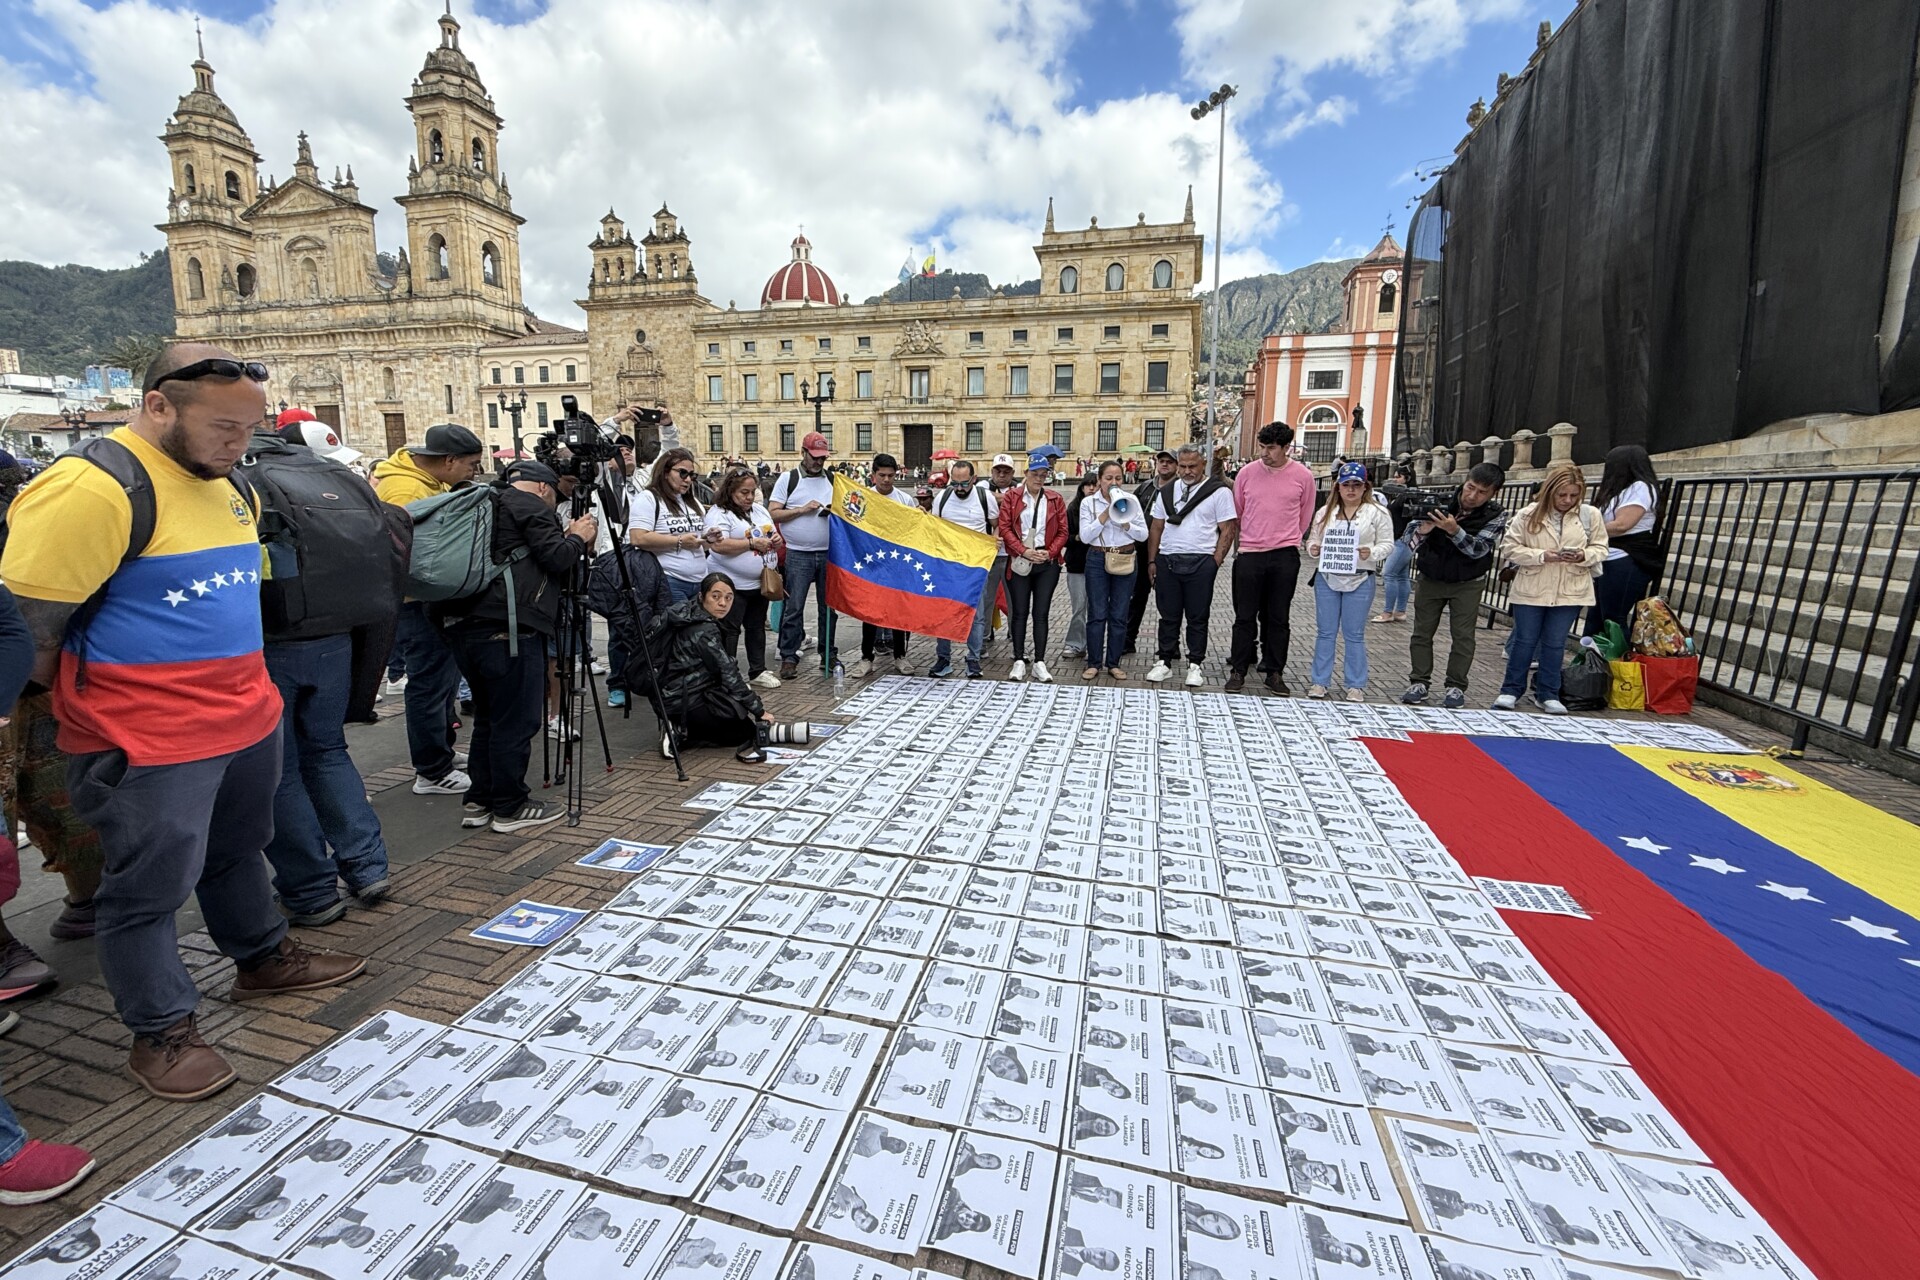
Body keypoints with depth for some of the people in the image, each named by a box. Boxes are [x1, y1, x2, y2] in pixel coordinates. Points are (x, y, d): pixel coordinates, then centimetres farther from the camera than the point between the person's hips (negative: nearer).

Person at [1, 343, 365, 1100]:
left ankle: (264, 960, 41)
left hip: (247, 717, 8)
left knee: (237, 853, 23)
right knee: (148, 890, 8)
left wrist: (239, 685, 16)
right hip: (149, 742, -7)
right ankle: (161, 1033, 24)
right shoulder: (91, 487, -18)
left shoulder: (226, 483, 9)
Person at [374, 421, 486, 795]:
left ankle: (442, 753, 32)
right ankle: (432, 773, 8)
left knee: (446, 677, 18)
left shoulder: (429, 479, 10)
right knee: (431, 683, -3)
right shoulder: (404, 490, -21)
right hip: (414, 600, -10)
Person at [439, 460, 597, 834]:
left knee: (488, 717, 19)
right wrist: (578, 537, 7)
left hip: (461, 622, 10)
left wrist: (564, 535, 22)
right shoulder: (531, 506, -2)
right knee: (516, 722, -1)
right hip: (506, 627, -10)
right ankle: (509, 808, 7)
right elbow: (557, 560, -10)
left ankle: (479, 802, 25)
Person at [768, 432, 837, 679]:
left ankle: (828, 654, 19)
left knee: (828, 606, 9)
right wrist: (802, 509, -13)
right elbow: (772, 514, -5)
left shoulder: (832, 480, 12)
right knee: (794, 608, -2)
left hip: (829, 552, 4)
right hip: (798, 554, -3)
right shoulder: (788, 479, 1)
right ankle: (788, 657, 6)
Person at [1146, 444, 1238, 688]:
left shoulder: (1219, 491, -1)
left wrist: (1214, 562, -9)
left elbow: (1228, 530, -2)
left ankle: (1195, 665, 15)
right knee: (1168, 615, 10)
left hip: (1200, 562, -3)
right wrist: (1152, 561, 8)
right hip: (1166, 560, 4)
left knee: (1198, 617, 5)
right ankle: (1165, 662, 18)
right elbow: (1157, 528, 14)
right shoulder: (1167, 491, 12)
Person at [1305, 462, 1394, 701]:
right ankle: (1319, 681, 16)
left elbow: (1387, 544, 0)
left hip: (1360, 580, -2)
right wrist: (1313, 548, -11)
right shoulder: (1326, 512, 9)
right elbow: (1312, 539, 12)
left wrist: (1371, 552, -21)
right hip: (1326, 578, 2)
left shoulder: (1378, 513, 1)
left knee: (1354, 634, 4)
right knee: (1325, 632, 8)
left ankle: (1356, 685, 14)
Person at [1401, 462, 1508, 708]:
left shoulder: (1496, 515, -12)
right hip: (1430, 579, 1)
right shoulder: (1440, 502, -12)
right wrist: (1422, 530, -36)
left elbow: (1479, 549, -23)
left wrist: (1454, 530, -39)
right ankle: (1419, 682, 11)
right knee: (1422, 633, 3)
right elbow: (1410, 538, -13)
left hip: (1467, 584, -1)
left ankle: (1456, 687, 10)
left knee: (1463, 636, 1)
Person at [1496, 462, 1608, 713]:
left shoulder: (1591, 515, 0)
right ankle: (1511, 689, 19)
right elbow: (1509, 547, -6)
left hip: (1570, 592, 2)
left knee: (1555, 643, 9)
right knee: (1525, 641, 6)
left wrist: (1583, 556, -15)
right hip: (1531, 591, -1)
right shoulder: (1530, 514, -6)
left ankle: (1548, 693, 21)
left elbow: (1600, 548, 7)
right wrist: (1542, 555, -18)